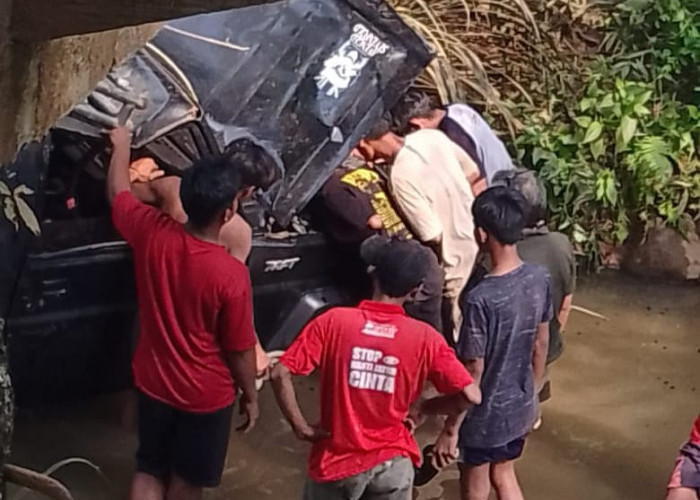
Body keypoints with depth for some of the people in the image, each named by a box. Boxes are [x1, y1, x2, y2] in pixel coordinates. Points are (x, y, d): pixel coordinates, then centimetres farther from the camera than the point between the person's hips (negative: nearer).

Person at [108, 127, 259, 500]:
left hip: (154, 383, 4)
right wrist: (250, 396, 1)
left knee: (149, 470, 22)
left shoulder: (151, 233, -19)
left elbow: (117, 193, 4)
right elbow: (240, 350, -17)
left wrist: (121, 144, 21)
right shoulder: (231, 274, -30)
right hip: (206, 395, -4)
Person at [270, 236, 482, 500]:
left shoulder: (333, 322, -13)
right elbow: (470, 395, -14)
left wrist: (301, 428, -6)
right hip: (392, 462, 0)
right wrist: (424, 408, 2)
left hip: (337, 458, 0)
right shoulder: (424, 338, -12)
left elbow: (280, 374, -16)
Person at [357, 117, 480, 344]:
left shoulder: (400, 176, -29)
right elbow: (473, 172, 6)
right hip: (475, 235, 8)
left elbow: (434, 236, -24)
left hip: (456, 258, -8)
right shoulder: (432, 136, -8)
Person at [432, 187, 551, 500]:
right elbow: (541, 345, 4)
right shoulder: (539, 278, -9)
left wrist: (450, 430, -12)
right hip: (520, 407, 6)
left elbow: (472, 372, -23)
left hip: (484, 416, -6)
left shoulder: (481, 298, -30)